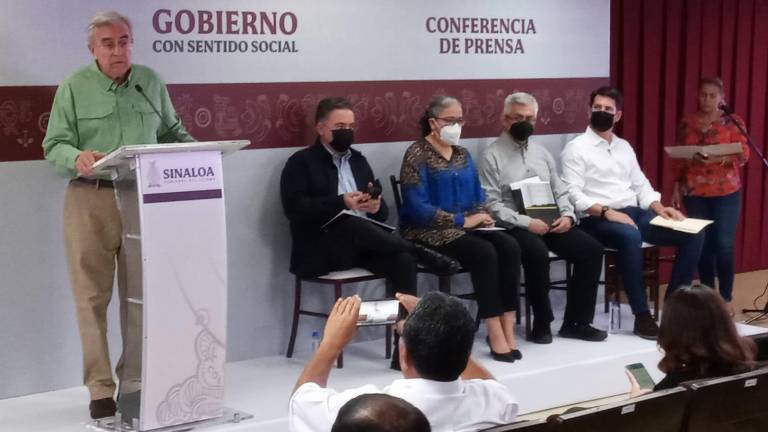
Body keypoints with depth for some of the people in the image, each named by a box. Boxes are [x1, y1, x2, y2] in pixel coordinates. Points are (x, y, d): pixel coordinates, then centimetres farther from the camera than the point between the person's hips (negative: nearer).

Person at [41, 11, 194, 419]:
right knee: (93, 295, 0)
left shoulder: (151, 81, 10)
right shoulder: (74, 86, 0)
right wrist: (77, 158, -25)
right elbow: (54, 144, -3)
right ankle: (100, 388, 7)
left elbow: (172, 132, 17)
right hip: (90, 201, -3)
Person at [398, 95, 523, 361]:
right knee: (484, 252, -30)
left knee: (509, 246, -21)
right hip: (430, 231, -6)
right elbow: (418, 207, -16)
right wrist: (462, 220, -18)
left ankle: (508, 326, -23)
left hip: (465, 228, 6)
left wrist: (482, 215, -4)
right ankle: (495, 331, -25)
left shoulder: (462, 154, 15)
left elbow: (478, 194, 19)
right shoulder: (417, 155, -7)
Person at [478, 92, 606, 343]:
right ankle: (542, 323, -17)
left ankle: (576, 322, -6)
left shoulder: (542, 153, 18)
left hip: (550, 223, 6)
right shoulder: (492, 156, -2)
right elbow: (492, 205, -11)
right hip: (514, 227, -6)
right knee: (537, 252, -36)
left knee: (591, 249, -14)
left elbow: (560, 191, 18)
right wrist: (526, 222, -21)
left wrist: (567, 215, -3)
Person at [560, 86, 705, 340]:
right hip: (597, 220, -7)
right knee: (631, 236, -40)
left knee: (693, 234, -9)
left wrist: (659, 208, -1)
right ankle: (642, 316, -31)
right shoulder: (576, 148, -2)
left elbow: (641, 186, 19)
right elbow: (573, 195, -13)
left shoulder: (624, 147, 20)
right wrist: (607, 211, -24)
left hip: (635, 214, 7)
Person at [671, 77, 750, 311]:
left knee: (724, 245, -7)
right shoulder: (687, 123, 7)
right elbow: (679, 158, 11)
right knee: (702, 245, 4)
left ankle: (726, 298, 3)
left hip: (726, 193, -2)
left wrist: (718, 158, -23)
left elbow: (743, 155, -7)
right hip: (694, 193, 2)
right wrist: (677, 187, 6)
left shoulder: (733, 121, 0)